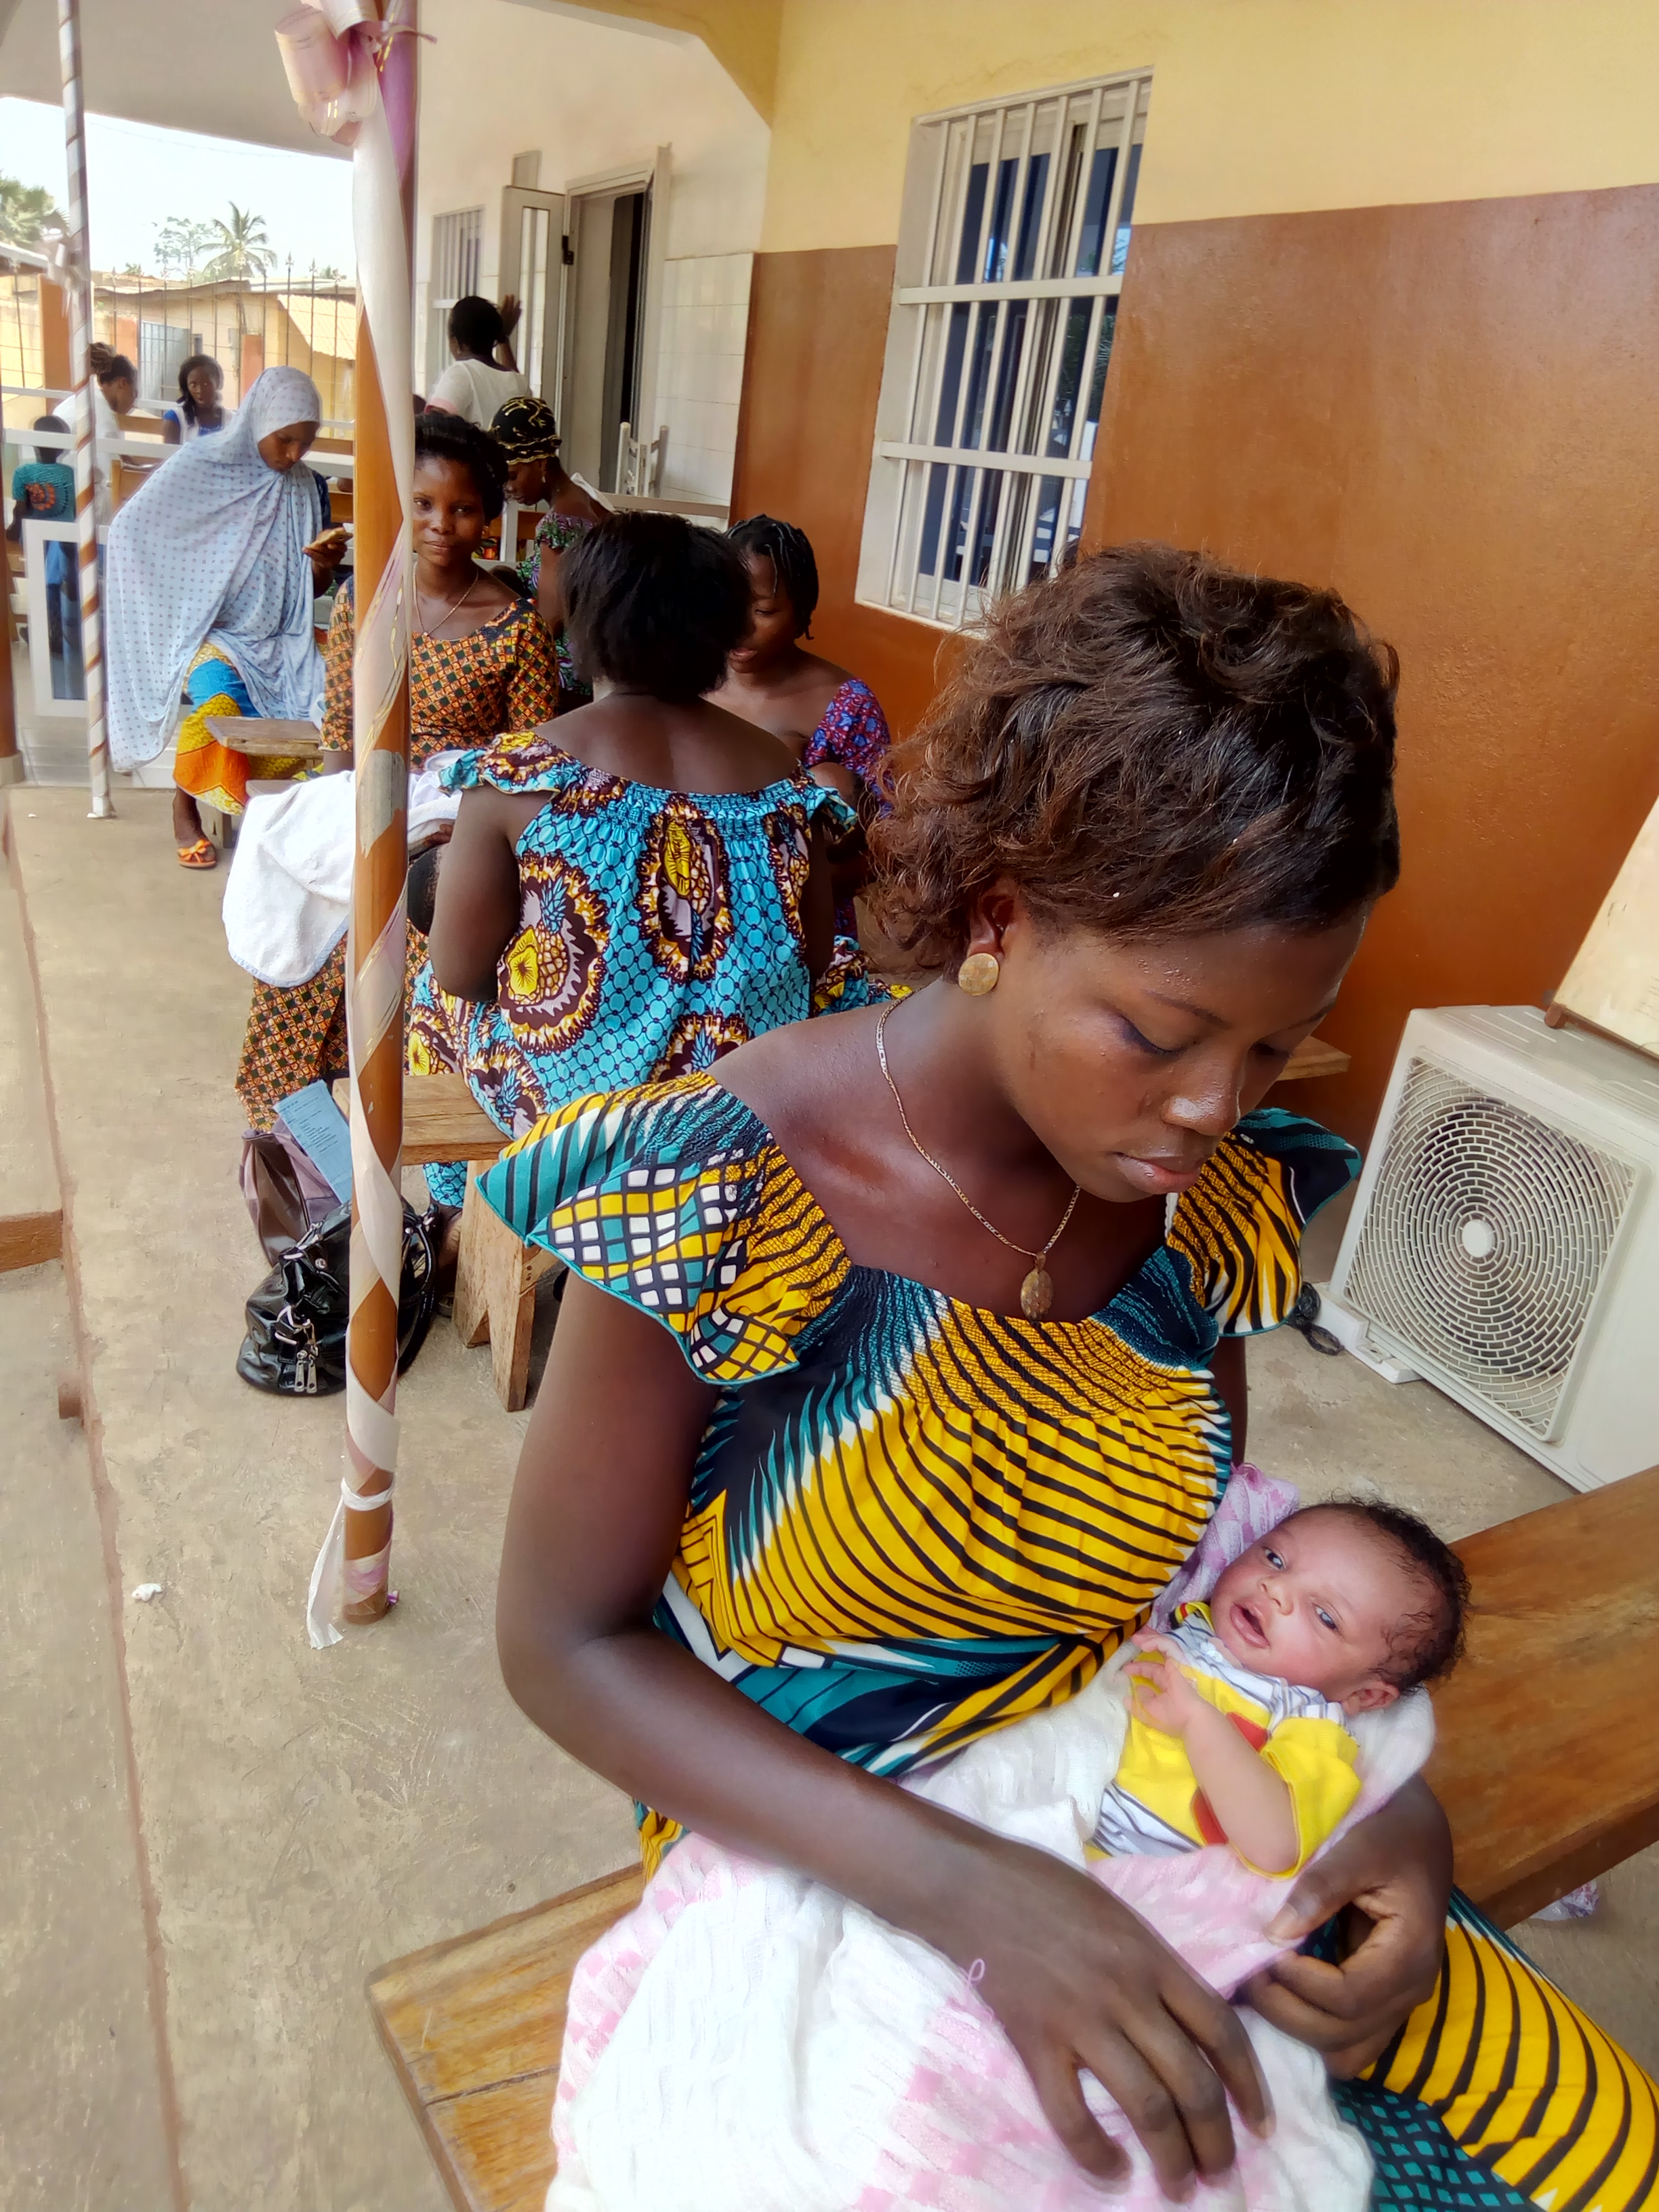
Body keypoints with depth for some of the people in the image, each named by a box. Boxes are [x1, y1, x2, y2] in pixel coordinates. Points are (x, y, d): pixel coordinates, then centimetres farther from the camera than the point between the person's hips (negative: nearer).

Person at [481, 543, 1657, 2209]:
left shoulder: (1216, 1192, -9)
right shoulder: (720, 1199, -25)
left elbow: (1204, 1548, 5)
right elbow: (564, 1644, -16)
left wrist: (1381, 1795, -13)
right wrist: (959, 1888, -27)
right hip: (818, 1864, -4)